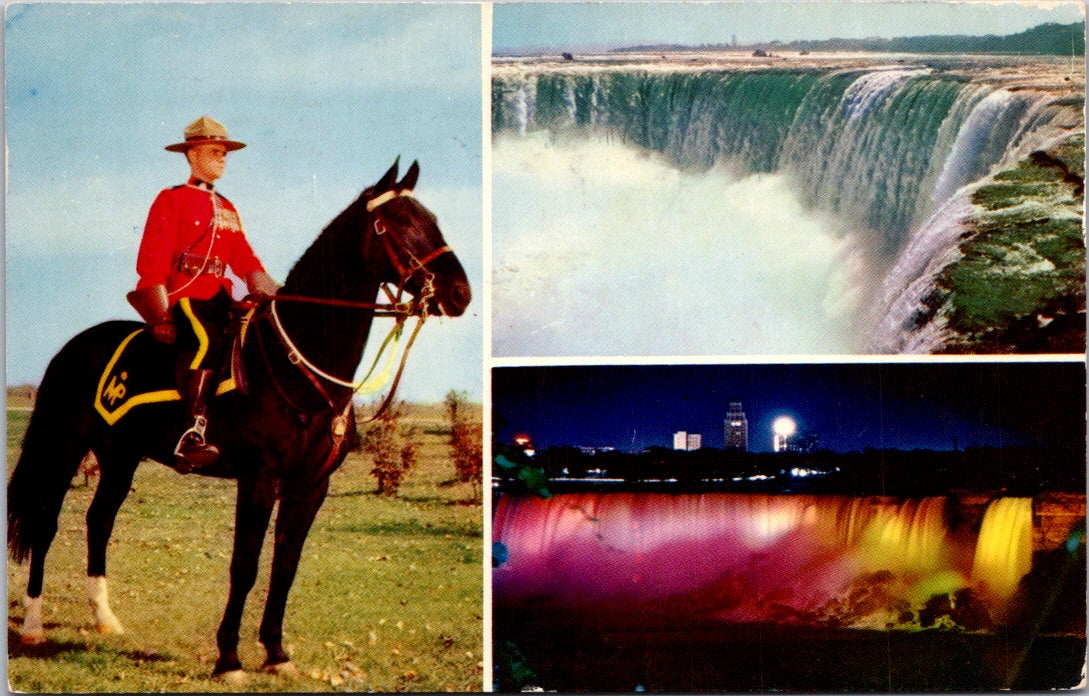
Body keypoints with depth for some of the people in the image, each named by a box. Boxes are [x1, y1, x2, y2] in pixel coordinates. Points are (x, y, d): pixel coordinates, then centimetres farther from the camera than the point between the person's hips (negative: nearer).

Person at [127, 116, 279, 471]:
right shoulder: (171, 200, 3)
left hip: (219, 297, 8)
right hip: (183, 294, -8)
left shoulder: (227, 209, 24)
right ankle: (193, 432, -41)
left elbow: (245, 259, 22)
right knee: (209, 340, -34)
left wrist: (276, 296, 5)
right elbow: (152, 262, -4)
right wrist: (160, 315, -14)